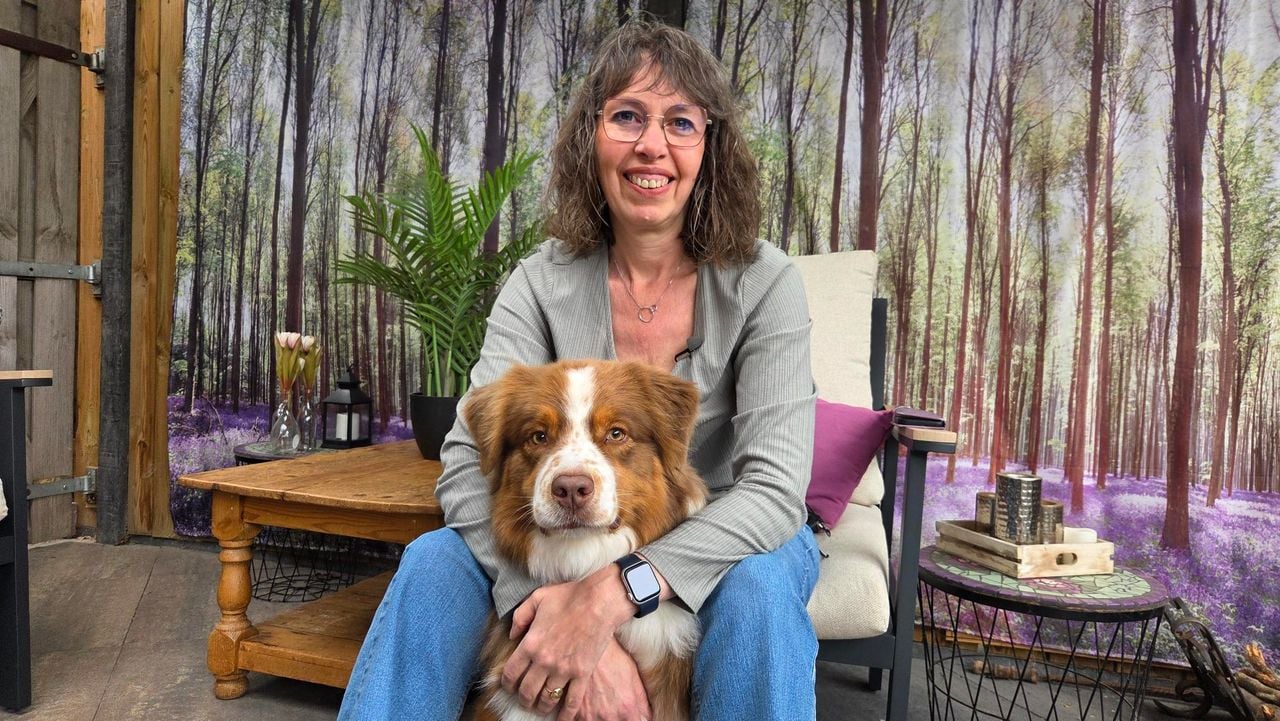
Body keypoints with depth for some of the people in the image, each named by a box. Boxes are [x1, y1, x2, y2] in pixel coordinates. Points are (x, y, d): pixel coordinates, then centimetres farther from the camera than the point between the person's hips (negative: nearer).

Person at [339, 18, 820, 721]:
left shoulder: (762, 282, -15)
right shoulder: (543, 281, -11)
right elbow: (469, 465, -21)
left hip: (728, 543, 0)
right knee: (434, 562, -22)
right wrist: (567, 617, -38)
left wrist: (611, 596, -39)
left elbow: (775, 486, -24)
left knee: (759, 585, -34)